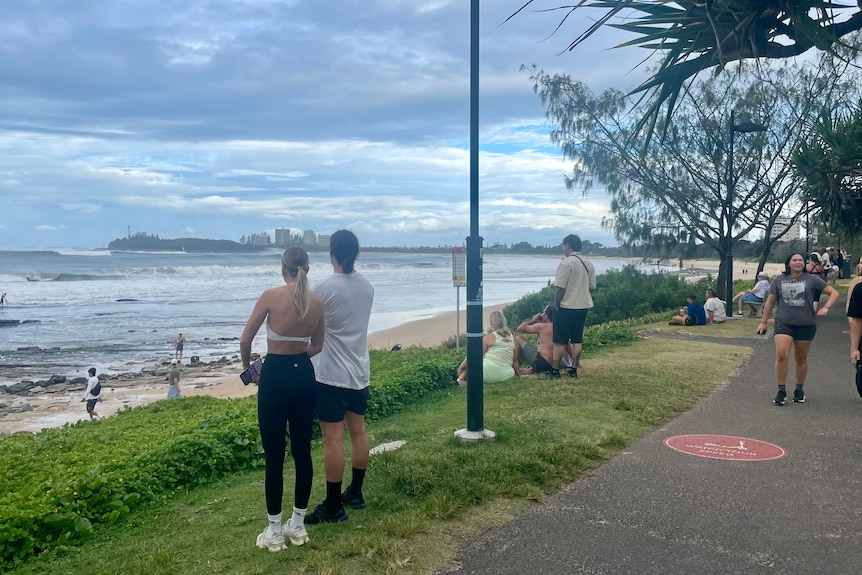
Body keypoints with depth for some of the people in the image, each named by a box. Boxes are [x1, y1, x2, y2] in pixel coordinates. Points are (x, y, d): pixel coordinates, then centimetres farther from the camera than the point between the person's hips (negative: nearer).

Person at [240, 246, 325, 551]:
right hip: (304, 375, 4)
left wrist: (248, 367, 12)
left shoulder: (271, 296, -12)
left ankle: (274, 532, 13)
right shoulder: (317, 301, 1)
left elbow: (245, 340, -6)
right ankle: (298, 525, 23)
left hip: (275, 376, -4)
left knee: (273, 455, 4)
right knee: (302, 451, 13)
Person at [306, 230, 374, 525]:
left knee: (333, 439, -2)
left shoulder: (325, 287, -17)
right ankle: (355, 493, 27)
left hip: (332, 374, -7)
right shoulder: (367, 287, 4)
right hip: (359, 372, 7)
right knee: (358, 431, 15)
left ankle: (333, 507, 5)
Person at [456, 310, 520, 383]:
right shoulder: (512, 336, 11)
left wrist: (461, 367, 7)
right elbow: (515, 360, 13)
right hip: (504, 376, 6)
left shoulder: (490, 337, -3)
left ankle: (461, 378, -5)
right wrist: (519, 375, 24)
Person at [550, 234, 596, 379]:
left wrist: (556, 305, -8)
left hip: (566, 307, -6)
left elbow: (560, 287, -17)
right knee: (577, 340, 12)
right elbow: (592, 286, 9)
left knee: (560, 341, 0)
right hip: (583, 306, 7)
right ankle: (574, 369, 14)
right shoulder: (589, 264, 7)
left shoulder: (566, 263, -14)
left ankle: (555, 371, 3)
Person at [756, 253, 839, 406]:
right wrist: (763, 322, 9)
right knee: (781, 355, -15)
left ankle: (799, 390, 27)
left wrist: (826, 307, -13)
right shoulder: (779, 280, 3)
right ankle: (781, 390, -5)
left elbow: (834, 293, 3)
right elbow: (770, 302, 9)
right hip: (783, 323, 0)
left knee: (801, 358, 11)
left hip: (806, 325, 1)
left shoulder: (812, 279, 0)